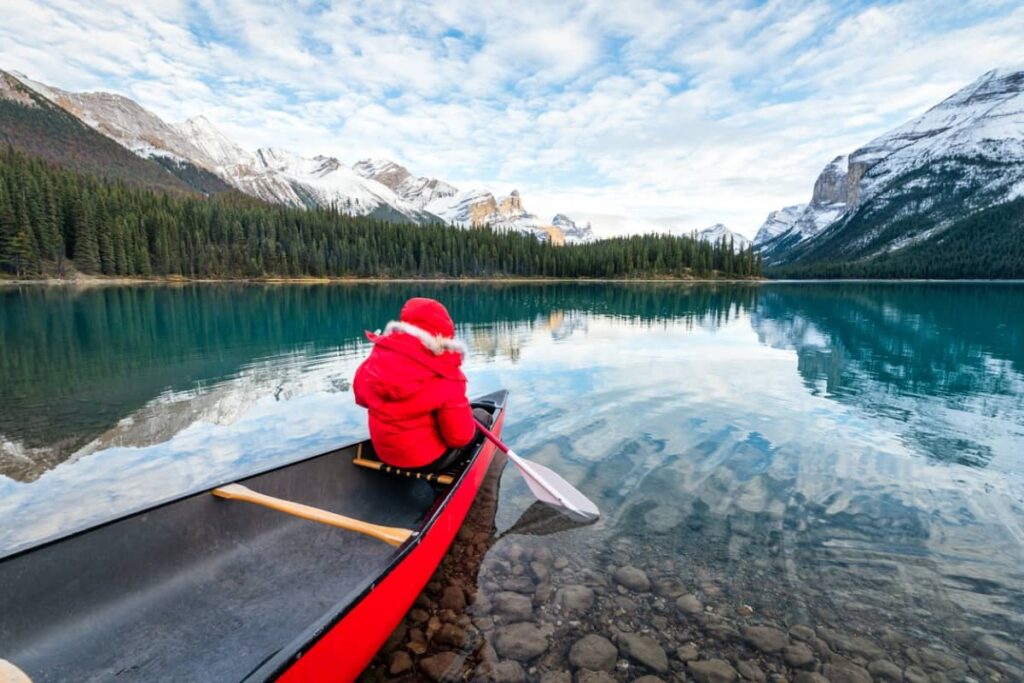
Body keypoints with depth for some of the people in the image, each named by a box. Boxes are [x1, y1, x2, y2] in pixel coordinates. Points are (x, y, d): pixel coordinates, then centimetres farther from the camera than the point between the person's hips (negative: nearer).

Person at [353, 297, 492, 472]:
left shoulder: (377, 358, -11)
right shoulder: (445, 377, -26)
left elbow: (361, 396, 6)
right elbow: (459, 436, -21)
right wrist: (462, 411, -1)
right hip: (429, 459, -6)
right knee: (482, 416, 15)